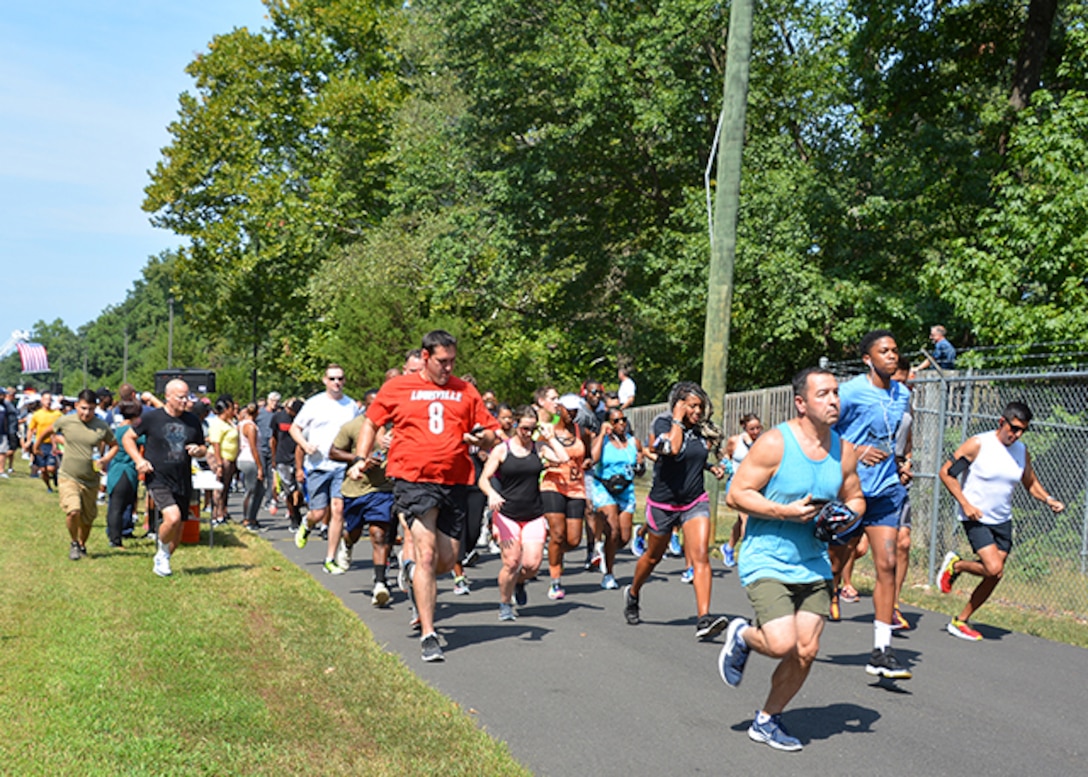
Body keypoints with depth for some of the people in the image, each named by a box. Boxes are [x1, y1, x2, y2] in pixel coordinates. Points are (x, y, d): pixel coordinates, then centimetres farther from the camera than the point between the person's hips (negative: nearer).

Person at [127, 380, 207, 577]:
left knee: (178, 528, 9)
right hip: (158, 479, -5)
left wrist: (198, 450, -6)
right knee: (173, 517, -24)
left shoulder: (192, 421, 8)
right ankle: (162, 552, 5)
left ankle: (162, 561, 33)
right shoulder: (151, 417, -3)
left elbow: (203, 449, 18)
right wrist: (139, 460, -9)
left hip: (183, 483, 5)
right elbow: (128, 438, 6)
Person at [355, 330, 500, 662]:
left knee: (448, 559, 6)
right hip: (414, 480, -3)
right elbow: (371, 423, 18)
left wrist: (482, 438, -6)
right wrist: (361, 459, 7)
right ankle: (428, 635, -8)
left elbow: (490, 433, 16)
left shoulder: (465, 391, 12)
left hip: (455, 483, 4)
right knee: (426, 554, -12)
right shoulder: (397, 388, 6)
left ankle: (412, 572, 42)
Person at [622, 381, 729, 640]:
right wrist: (678, 419, -23)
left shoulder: (703, 430, 3)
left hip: (695, 503, 3)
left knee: (700, 556, -15)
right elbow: (672, 449, -33)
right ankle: (632, 594, 45)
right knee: (653, 557, 16)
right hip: (664, 503, -3)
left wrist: (713, 467, 5)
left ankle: (703, 619, -23)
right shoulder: (663, 423, -12)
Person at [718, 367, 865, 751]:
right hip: (767, 561, -5)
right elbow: (736, 495, -12)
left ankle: (767, 720, 23)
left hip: (813, 565, 6)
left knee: (806, 652, 2)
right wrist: (786, 511, -22)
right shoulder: (774, 444, -13)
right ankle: (742, 635, 18)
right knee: (782, 644, -18)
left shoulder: (844, 451, 4)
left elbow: (855, 498, 19)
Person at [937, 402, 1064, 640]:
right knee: (994, 568, -21)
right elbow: (946, 472, -10)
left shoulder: (1022, 451, 4)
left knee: (994, 577, 2)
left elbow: (1031, 483, 18)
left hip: (1002, 521, 6)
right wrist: (965, 504, -17)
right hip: (976, 518, -6)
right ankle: (955, 565, 9)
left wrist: (1049, 500, -2)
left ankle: (960, 621, 17)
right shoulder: (978, 444, -13)